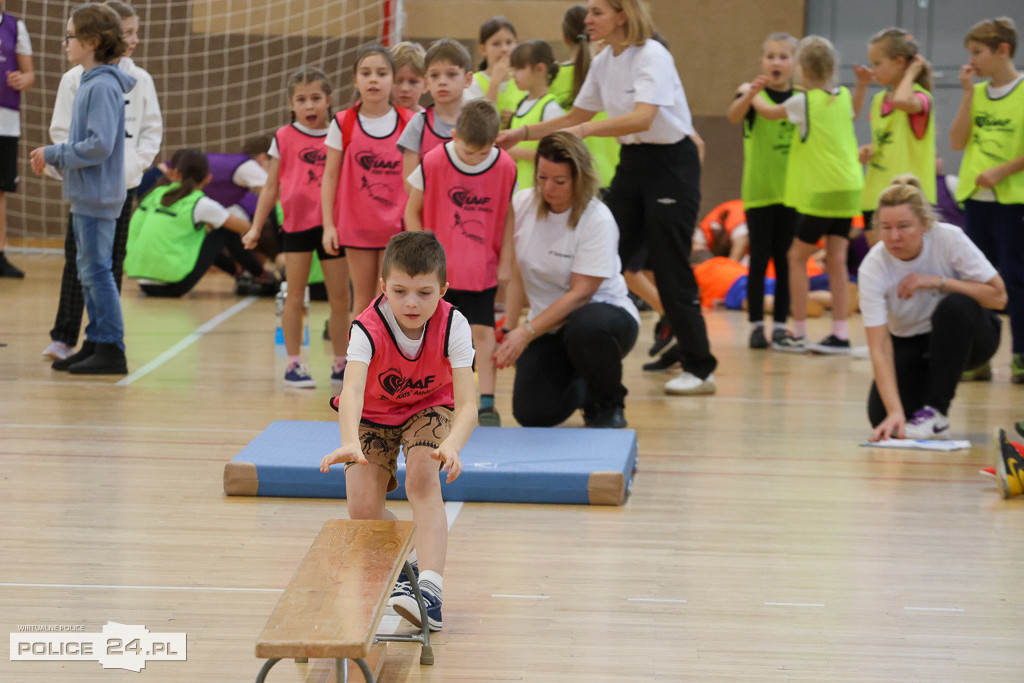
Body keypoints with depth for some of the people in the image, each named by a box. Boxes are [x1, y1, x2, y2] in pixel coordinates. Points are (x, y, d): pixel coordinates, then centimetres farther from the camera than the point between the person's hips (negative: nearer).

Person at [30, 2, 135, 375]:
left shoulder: (103, 86, -17)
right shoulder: (89, 83, 13)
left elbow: (99, 145, -23)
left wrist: (54, 155, -15)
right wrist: (52, 156, 5)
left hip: (98, 197, -10)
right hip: (86, 195, 10)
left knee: (97, 271, -6)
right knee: (88, 271, 15)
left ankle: (111, 351, -1)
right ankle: (95, 343, 22)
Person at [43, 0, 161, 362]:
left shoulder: (140, 80, 4)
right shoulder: (75, 79, -4)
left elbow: (152, 129, 6)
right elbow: (61, 131, -2)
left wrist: (134, 165, -7)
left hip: (123, 183, 2)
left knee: (112, 262, 6)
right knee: (77, 260, -3)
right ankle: (63, 337, 1)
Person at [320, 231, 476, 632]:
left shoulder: (452, 325, -29)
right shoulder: (368, 329, -32)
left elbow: (466, 404, -36)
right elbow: (352, 390, -48)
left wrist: (451, 445, -58)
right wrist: (350, 442, -68)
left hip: (429, 410, -1)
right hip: (373, 415, 1)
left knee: (423, 479, -30)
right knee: (363, 509, -13)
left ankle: (430, 587, -35)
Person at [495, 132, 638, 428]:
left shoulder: (598, 220, -19)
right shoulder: (522, 204, -5)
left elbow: (580, 293, -22)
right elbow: (515, 272, 1)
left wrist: (527, 332, -28)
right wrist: (510, 329, -9)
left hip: (604, 313, -4)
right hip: (548, 324, 4)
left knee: (585, 327, -42)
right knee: (532, 414, -17)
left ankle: (608, 404, -10)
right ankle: (579, 387, 21)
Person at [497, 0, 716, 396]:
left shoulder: (652, 56, -19)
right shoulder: (603, 63, 6)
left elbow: (643, 117, -32)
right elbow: (576, 117, 15)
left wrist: (584, 130, -42)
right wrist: (523, 134, 5)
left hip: (671, 164, -8)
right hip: (632, 164, 8)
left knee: (670, 268, -5)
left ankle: (700, 369, 5)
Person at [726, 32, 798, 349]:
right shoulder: (752, 92, -3)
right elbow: (734, 115, -25)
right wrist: (751, 93, -42)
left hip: (792, 191, 3)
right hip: (759, 190, -2)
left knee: (786, 260, 6)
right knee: (759, 259, 0)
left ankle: (781, 324, 12)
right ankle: (756, 325, 4)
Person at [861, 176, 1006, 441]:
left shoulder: (949, 238, -24)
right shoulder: (872, 268, -24)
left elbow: (998, 296, -21)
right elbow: (880, 348, -29)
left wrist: (937, 282, -30)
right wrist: (895, 411, -41)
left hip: (966, 336, -1)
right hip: (910, 343, 1)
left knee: (954, 306, -36)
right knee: (882, 417, -21)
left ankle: (936, 412, -27)